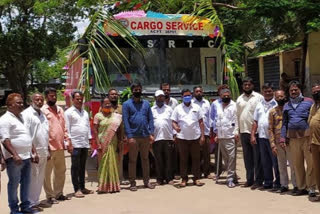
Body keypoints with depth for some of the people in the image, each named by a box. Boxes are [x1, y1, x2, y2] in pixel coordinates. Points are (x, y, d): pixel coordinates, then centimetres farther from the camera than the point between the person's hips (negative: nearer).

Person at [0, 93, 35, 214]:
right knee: (14, 184, 1)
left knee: (26, 182, 12)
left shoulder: (21, 117, 16)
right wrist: (15, 155, -25)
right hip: (15, 159, -8)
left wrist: (34, 152, 18)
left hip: (26, 157, 8)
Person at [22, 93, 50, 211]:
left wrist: (48, 150, 18)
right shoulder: (26, 114, -9)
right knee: (32, 178, -5)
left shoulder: (42, 115, 17)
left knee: (40, 178, 12)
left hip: (43, 152, 8)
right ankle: (31, 203, 2)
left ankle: (36, 201, 22)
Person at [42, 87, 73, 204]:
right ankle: (50, 196, 10)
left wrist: (68, 142, 11)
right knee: (47, 173, 2)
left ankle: (59, 193, 26)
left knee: (61, 171, 14)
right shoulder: (43, 110, -7)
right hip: (49, 147, -7)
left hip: (60, 146, 7)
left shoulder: (60, 110, 15)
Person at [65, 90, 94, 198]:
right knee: (75, 167, -3)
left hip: (85, 143, 6)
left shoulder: (85, 112, 19)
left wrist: (90, 139, 13)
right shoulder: (69, 112, -1)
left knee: (82, 166, 12)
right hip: (75, 143, -6)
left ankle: (82, 187, 19)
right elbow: (67, 128, -6)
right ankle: (77, 189, 0)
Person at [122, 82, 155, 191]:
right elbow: (125, 121, -6)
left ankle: (146, 181, 19)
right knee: (132, 160, 3)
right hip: (134, 136, -3)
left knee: (145, 159, 10)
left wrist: (151, 133, -3)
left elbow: (150, 119, 8)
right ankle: (132, 183, 10)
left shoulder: (146, 103, 11)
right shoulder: (127, 104, 1)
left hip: (145, 136, 3)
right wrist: (129, 136, -14)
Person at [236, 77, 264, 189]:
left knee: (257, 157, -3)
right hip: (244, 131, 5)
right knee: (247, 157, 11)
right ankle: (249, 179, 19)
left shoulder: (259, 97, -2)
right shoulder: (239, 99, 14)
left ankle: (258, 180, 2)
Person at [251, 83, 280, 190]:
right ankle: (268, 182, 22)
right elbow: (255, 121, 16)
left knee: (275, 161, -2)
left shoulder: (277, 104, -3)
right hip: (262, 137, 5)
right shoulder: (259, 105, 14)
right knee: (265, 162, 12)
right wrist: (253, 135, 8)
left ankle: (278, 183, 7)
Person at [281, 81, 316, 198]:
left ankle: (311, 188, 3)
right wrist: (283, 137, 10)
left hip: (307, 135, -4)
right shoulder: (286, 106, 18)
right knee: (297, 163, 7)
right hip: (293, 137, 4)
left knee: (311, 162, -6)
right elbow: (284, 122, 20)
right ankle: (302, 187, 17)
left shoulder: (308, 102, 5)